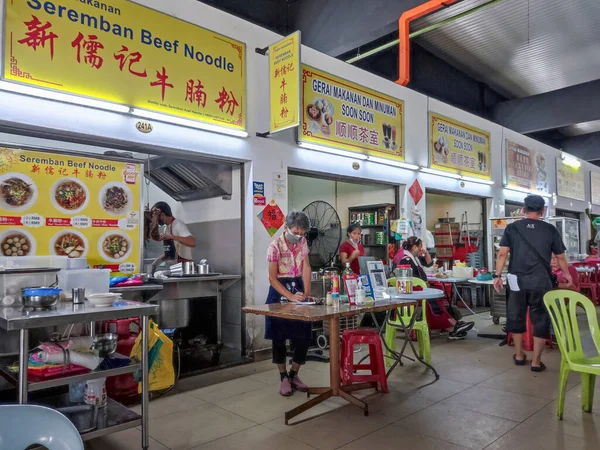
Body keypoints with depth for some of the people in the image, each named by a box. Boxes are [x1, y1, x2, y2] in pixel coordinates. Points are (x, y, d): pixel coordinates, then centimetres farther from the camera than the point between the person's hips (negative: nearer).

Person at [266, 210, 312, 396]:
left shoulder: (302, 242, -1)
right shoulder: (275, 246, -16)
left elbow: (306, 268, -4)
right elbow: (272, 278, -17)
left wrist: (306, 293, -14)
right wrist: (290, 296, -25)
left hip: (298, 289, 5)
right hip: (280, 292, -4)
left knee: (304, 336, 4)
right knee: (279, 337, 2)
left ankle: (294, 375, 21)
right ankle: (284, 378, 17)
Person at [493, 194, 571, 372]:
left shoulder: (512, 228, 2)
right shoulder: (550, 230, 2)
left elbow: (502, 253, -5)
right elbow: (560, 257, 10)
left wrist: (497, 275, 2)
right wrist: (566, 274, 27)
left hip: (518, 280, 1)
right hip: (541, 281, -1)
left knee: (516, 316, 17)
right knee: (540, 319, 9)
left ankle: (519, 355, 28)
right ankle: (536, 361, 13)